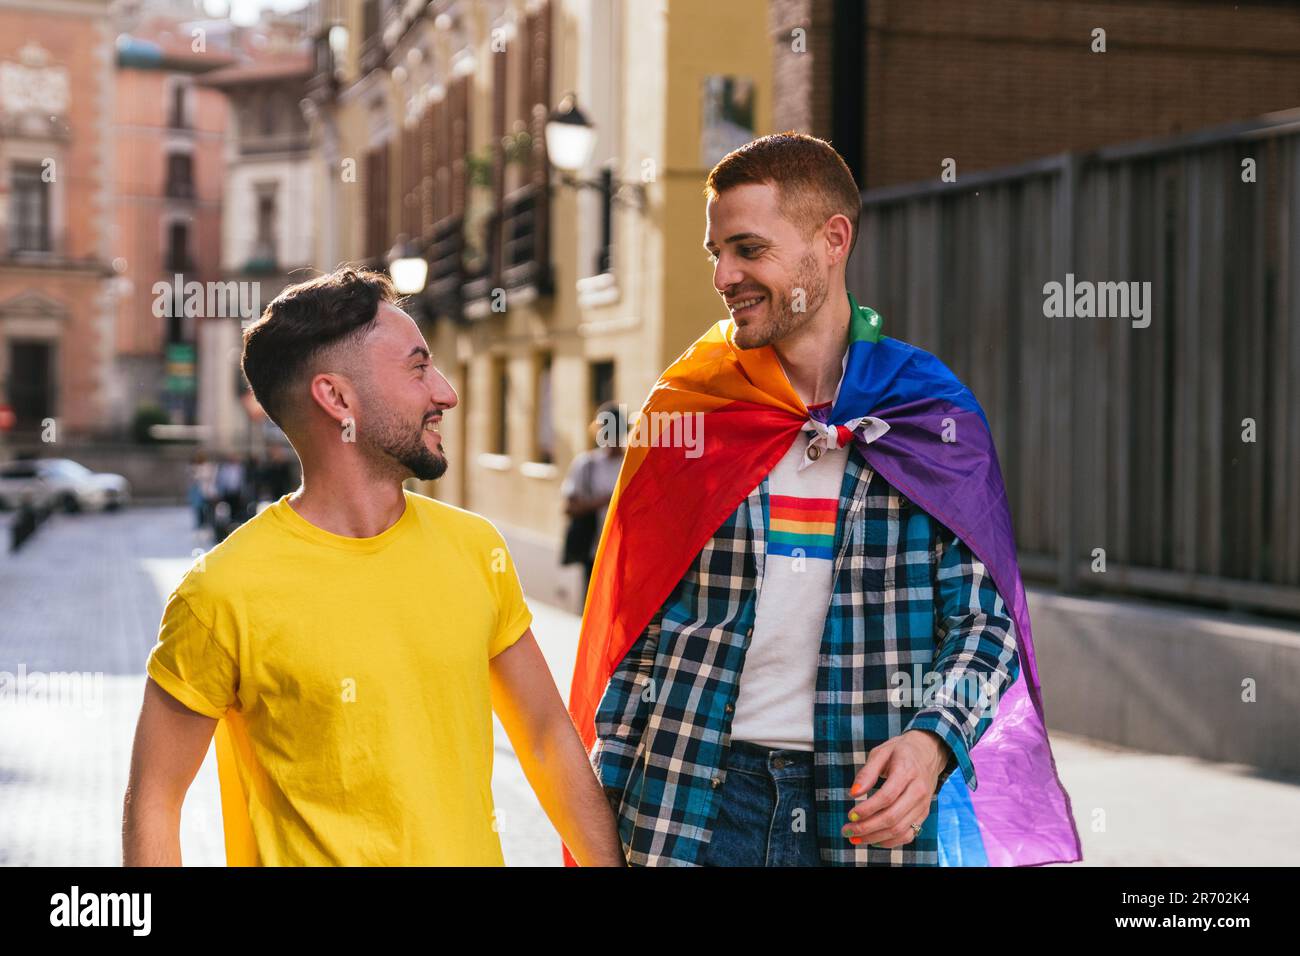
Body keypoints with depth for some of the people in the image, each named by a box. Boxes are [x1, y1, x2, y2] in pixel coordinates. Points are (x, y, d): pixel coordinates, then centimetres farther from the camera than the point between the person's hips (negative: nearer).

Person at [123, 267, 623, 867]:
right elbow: (153, 800, -10)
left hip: (475, 850, 5)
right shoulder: (226, 593, -17)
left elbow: (549, 740, 6)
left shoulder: (477, 549, -2)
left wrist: (606, 861, 4)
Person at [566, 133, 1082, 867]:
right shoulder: (686, 411, 3)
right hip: (695, 799, 1)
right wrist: (604, 803, 1)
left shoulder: (932, 420, 0)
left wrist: (933, 739, -16)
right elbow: (638, 624, 6)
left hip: (871, 803, -1)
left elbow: (983, 619, 2)